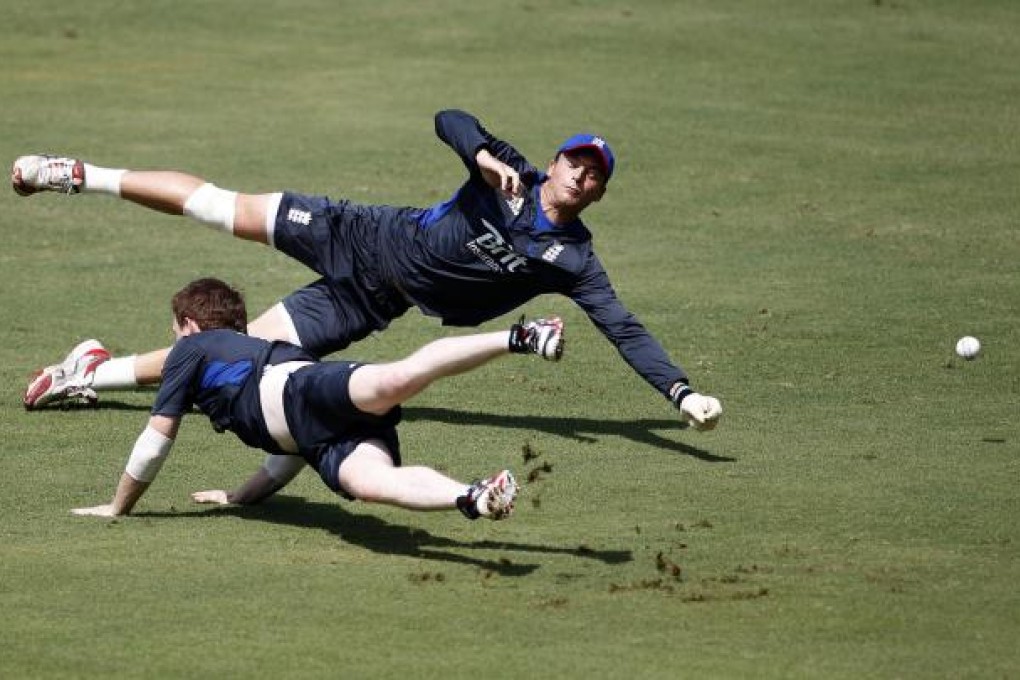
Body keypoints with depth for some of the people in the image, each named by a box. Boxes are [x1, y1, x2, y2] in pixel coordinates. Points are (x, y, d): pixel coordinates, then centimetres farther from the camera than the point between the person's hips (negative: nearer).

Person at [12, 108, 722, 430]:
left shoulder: (571, 258, -11)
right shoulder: (511, 173, -11)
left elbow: (623, 327, -16)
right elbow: (450, 120, -18)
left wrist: (682, 390, -28)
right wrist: (482, 153, -39)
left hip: (373, 301, 1)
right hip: (366, 236, 0)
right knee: (212, 204, 0)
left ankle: (99, 371, 12)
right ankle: (83, 177, 22)